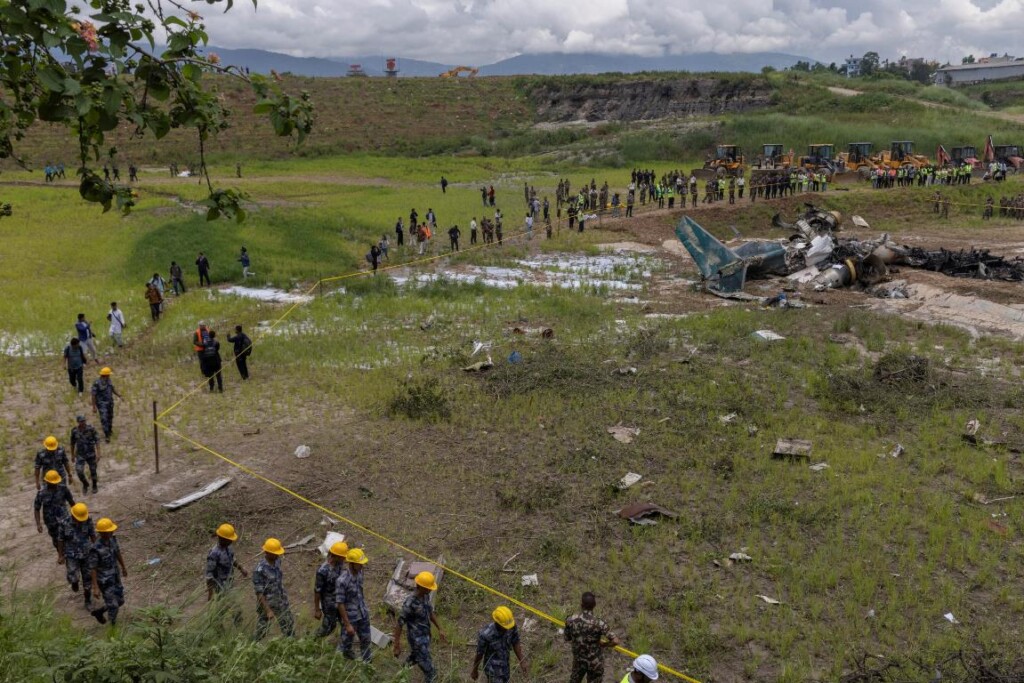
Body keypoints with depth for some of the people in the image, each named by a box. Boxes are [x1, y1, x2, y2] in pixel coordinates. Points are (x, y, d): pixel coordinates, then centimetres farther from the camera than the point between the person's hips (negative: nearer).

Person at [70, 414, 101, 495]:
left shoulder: (91, 428, -13)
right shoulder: (74, 430, -5)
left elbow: (97, 440, -11)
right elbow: (72, 443, 7)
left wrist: (98, 453, -16)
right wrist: (72, 455, 12)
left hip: (91, 453, -1)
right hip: (80, 454, 1)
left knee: (93, 470, 8)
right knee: (79, 471, -10)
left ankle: (94, 486, 34)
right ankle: (85, 484, 20)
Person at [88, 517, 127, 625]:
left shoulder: (112, 539, -10)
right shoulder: (95, 549, -31)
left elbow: (117, 552, 9)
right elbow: (92, 569, -22)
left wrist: (124, 567, 23)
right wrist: (95, 588, -18)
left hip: (115, 577, 7)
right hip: (104, 582, -7)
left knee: (120, 602, 21)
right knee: (113, 606, 5)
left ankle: (99, 611, 47)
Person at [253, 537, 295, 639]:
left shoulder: (277, 560, -7)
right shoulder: (260, 570, -29)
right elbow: (259, 593, -24)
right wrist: (268, 611, -23)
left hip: (281, 601, 7)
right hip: (267, 603, -7)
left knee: (289, 625, 20)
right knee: (262, 630, 13)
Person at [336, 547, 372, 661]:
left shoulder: (359, 572, -10)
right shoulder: (342, 580, -30)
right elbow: (340, 604, -23)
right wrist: (347, 624, -19)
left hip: (363, 614, 6)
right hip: (350, 617, -5)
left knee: (366, 640, 17)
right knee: (347, 641, 17)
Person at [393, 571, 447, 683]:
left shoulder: (425, 595, -7)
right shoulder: (410, 603, -32)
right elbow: (399, 624, -23)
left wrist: (439, 629, 13)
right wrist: (397, 645, -17)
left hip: (426, 635, 8)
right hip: (417, 639, -8)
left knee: (416, 657, 27)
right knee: (426, 665, 2)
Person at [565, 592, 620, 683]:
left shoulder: (571, 621, -17)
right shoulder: (598, 624, -27)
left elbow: (567, 639, -2)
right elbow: (615, 641, -28)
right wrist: (602, 644, -10)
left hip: (578, 660, 3)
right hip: (595, 663, -3)